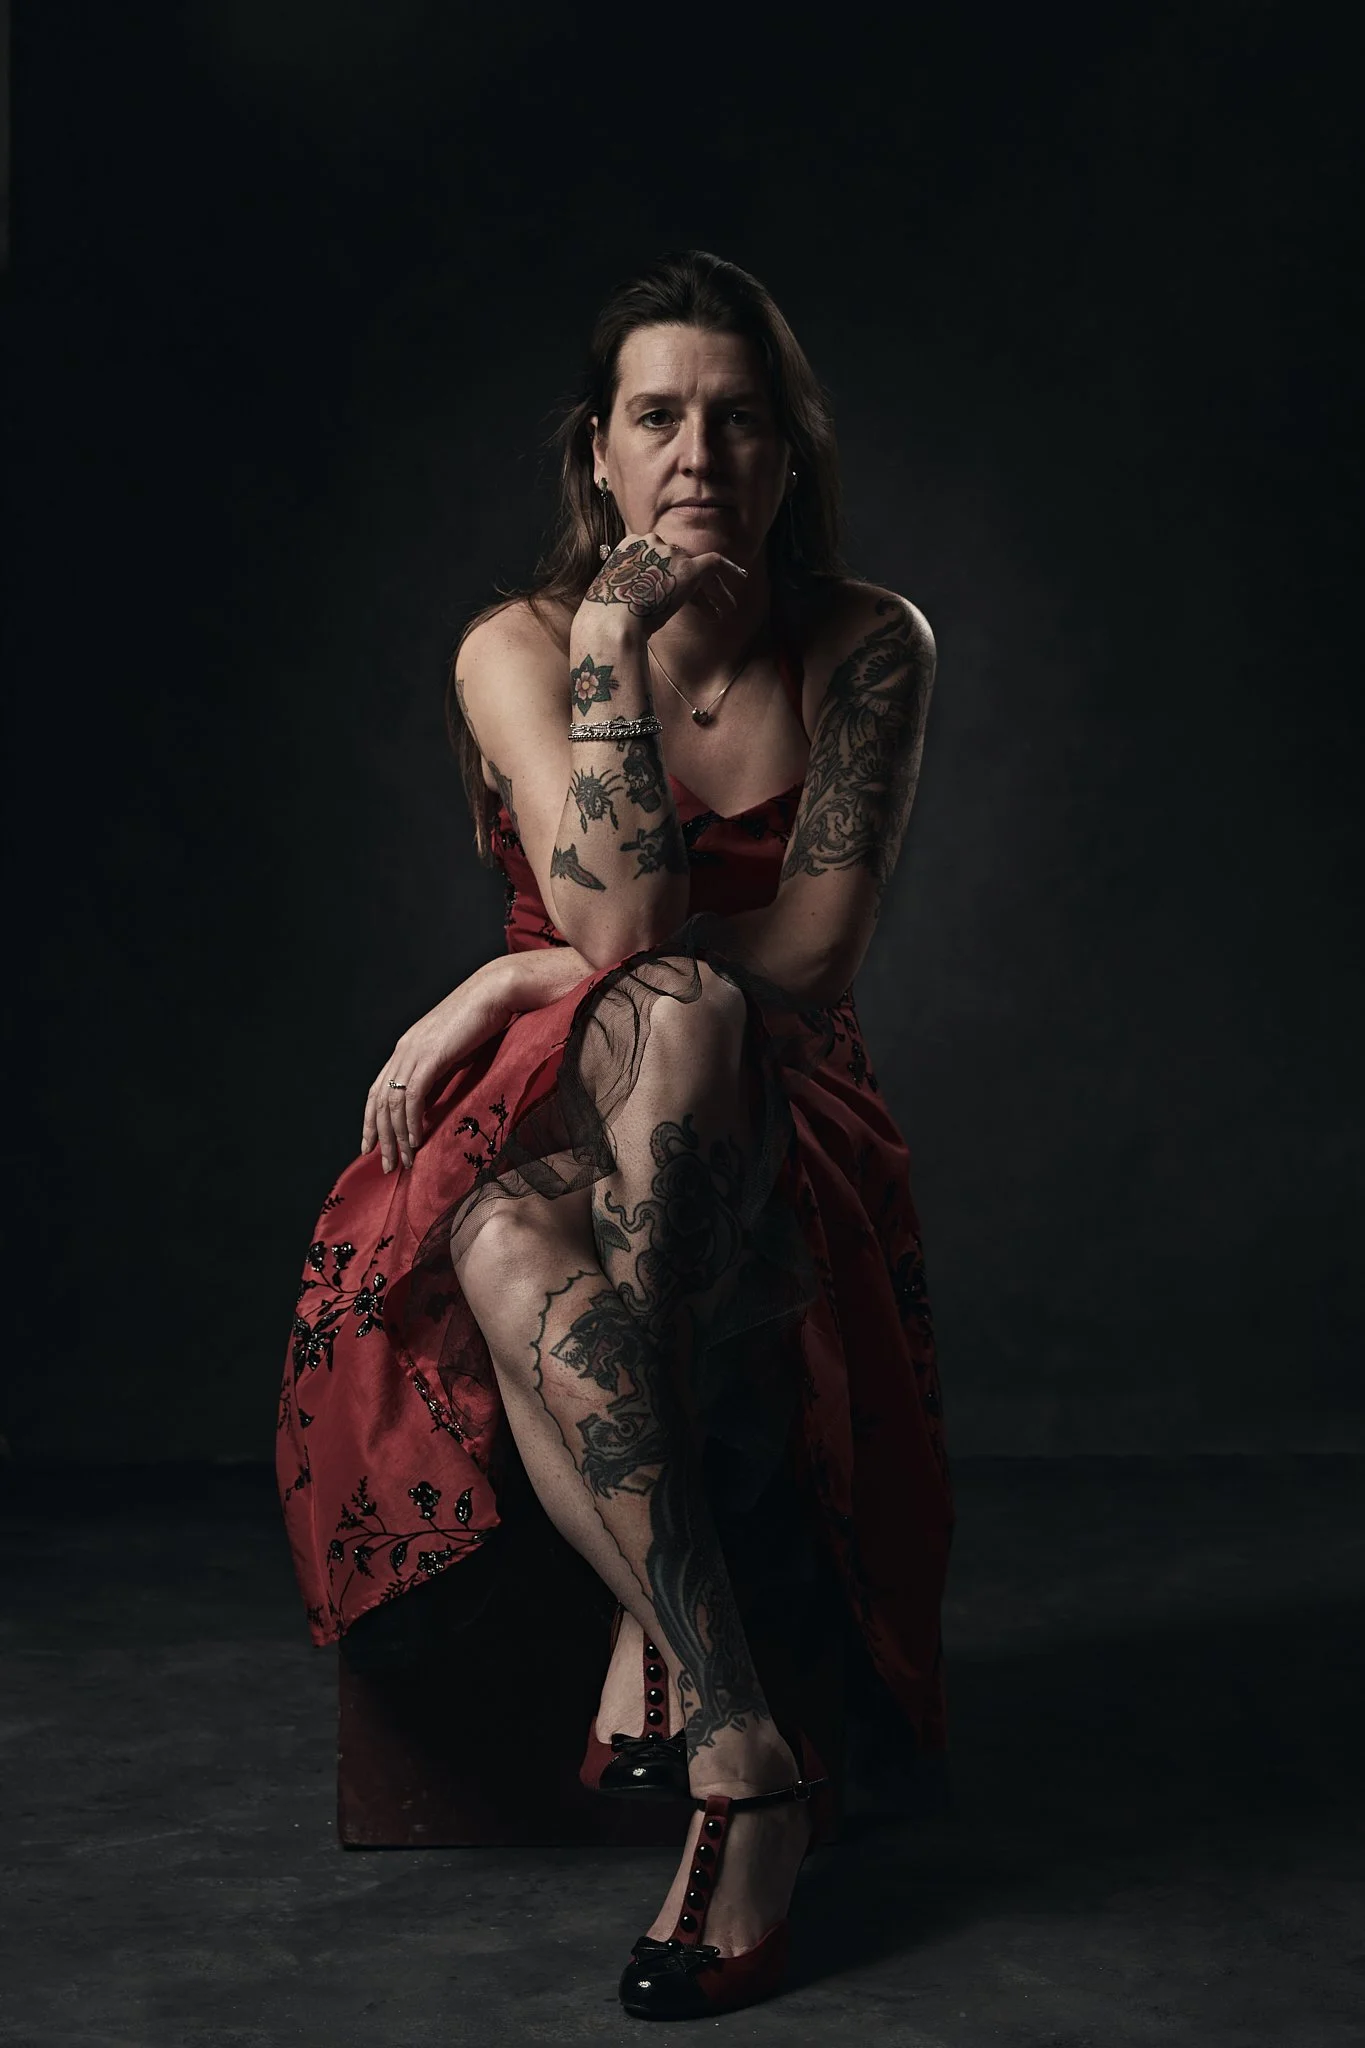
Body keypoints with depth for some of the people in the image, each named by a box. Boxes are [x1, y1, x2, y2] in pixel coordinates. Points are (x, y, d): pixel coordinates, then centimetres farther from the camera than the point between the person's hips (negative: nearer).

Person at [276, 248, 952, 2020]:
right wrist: (614, 632, -16)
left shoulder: (869, 648, -1)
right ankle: (738, 1759, -35)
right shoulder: (519, 647, -1)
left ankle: (656, 1641, -36)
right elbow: (618, 906, -18)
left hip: (769, 1144, 0)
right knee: (513, 1265, -37)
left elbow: (811, 956, -10)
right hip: (535, 1129, 1)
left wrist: (518, 981, -13)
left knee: (669, 1016, -37)